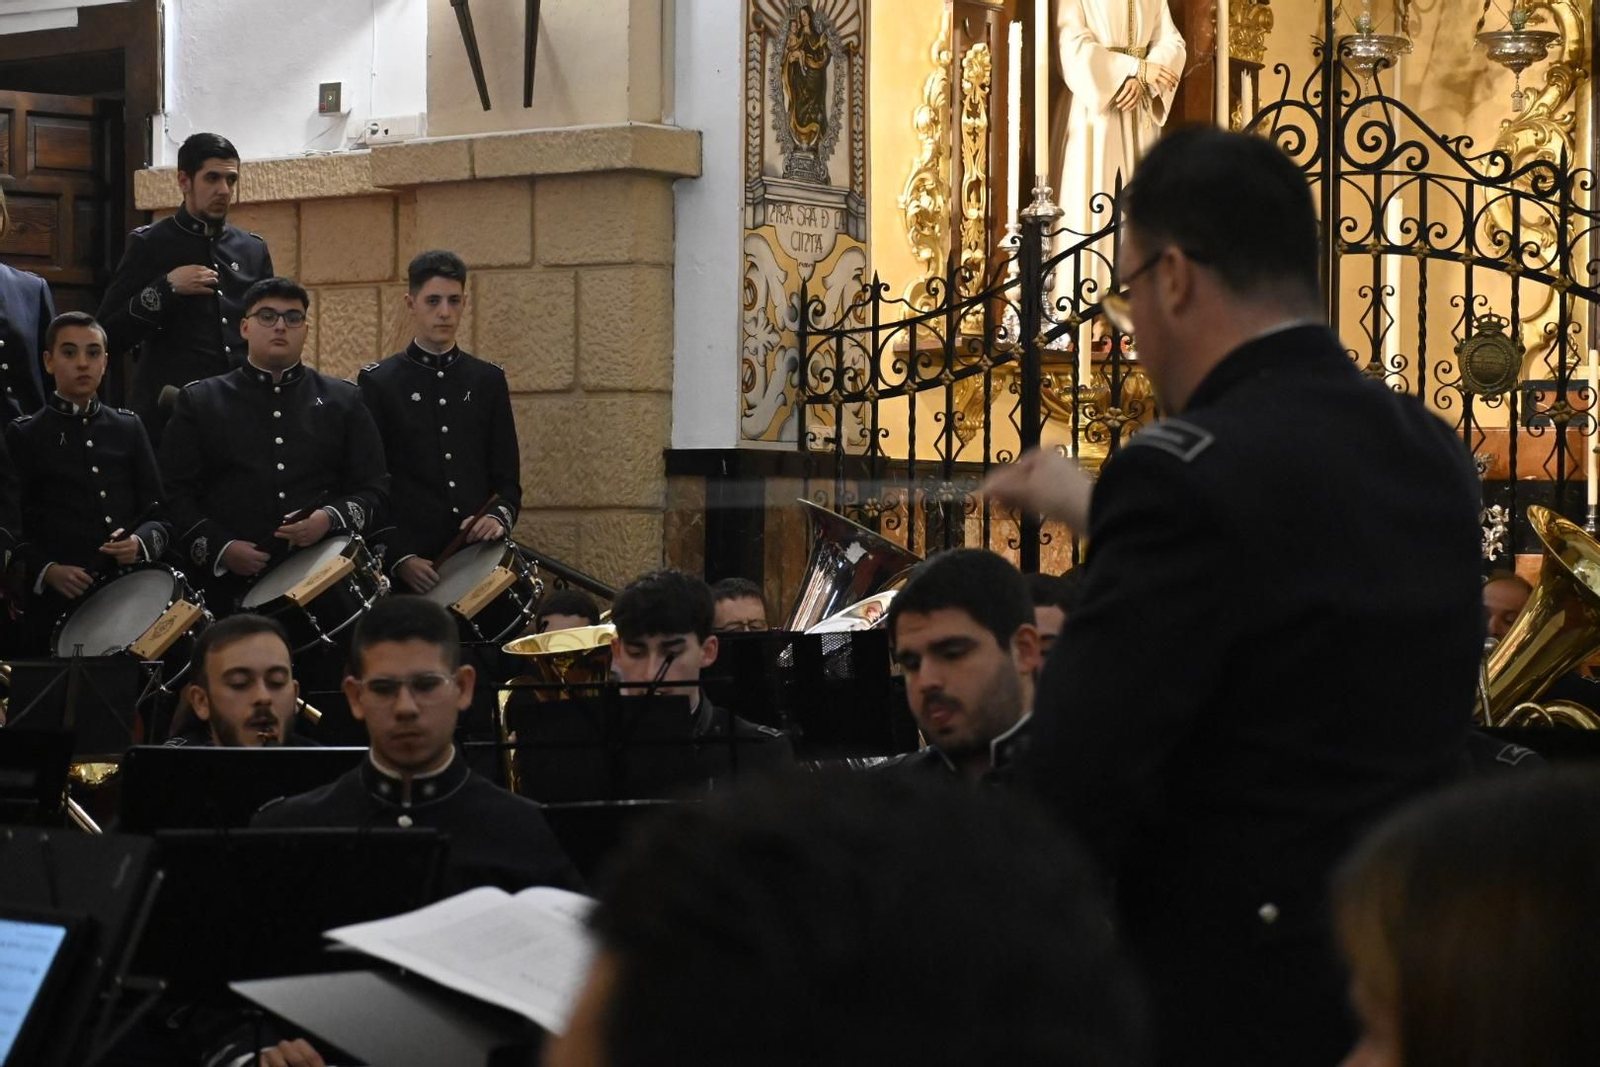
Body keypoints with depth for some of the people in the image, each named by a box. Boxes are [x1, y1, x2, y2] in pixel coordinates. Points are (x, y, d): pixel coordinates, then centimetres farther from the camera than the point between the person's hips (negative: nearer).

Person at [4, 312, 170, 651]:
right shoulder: (24, 436, 5)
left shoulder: (127, 428, 14)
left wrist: (141, 543, -8)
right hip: (59, 608, -3)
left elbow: (159, 517, 13)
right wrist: (45, 570, -16)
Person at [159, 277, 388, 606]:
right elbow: (176, 493, 5)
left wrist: (330, 519, -10)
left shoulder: (343, 401, 13)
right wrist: (219, 548, -10)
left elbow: (373, 489, 10)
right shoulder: (199, 402, 10)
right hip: (230, 586, -1)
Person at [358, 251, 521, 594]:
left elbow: (507, 477, 13)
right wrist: (398, 556, -13)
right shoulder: (378, 382, 3)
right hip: (408, 565, -3)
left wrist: (499, 517, -9)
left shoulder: (488, 381, 12)